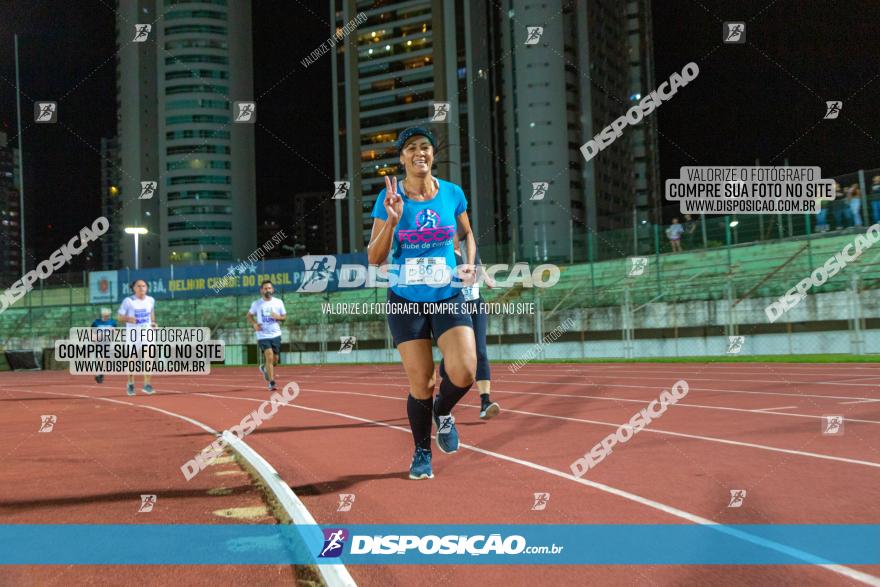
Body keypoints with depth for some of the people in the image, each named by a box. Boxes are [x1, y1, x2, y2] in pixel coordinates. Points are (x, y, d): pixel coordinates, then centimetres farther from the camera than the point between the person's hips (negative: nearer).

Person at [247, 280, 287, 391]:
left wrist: (278, 317, -12)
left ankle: (264, 368, 42)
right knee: (269, 357, -17)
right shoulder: (256, 304, 0)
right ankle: (271, 383, -12)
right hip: (263, 335, -2)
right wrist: (254, 324, -5)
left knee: (275, 359, 8)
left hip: (276, 335, 3)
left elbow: (284, 317, 10)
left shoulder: (279, 302, 3)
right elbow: (249, 315, 14)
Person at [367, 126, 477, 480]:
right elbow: (374, 258, -5)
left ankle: (443, 413, 19)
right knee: (421, 385, 1)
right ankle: (421, 454, 25)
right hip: (405, 301, -1)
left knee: (464, 374, -17)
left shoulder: (453, 193, 1)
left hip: (449, 297, 1)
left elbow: (467, 233, 20)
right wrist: (392, 220, -19)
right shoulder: (388, 198, -4)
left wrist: (469, 264, 2)